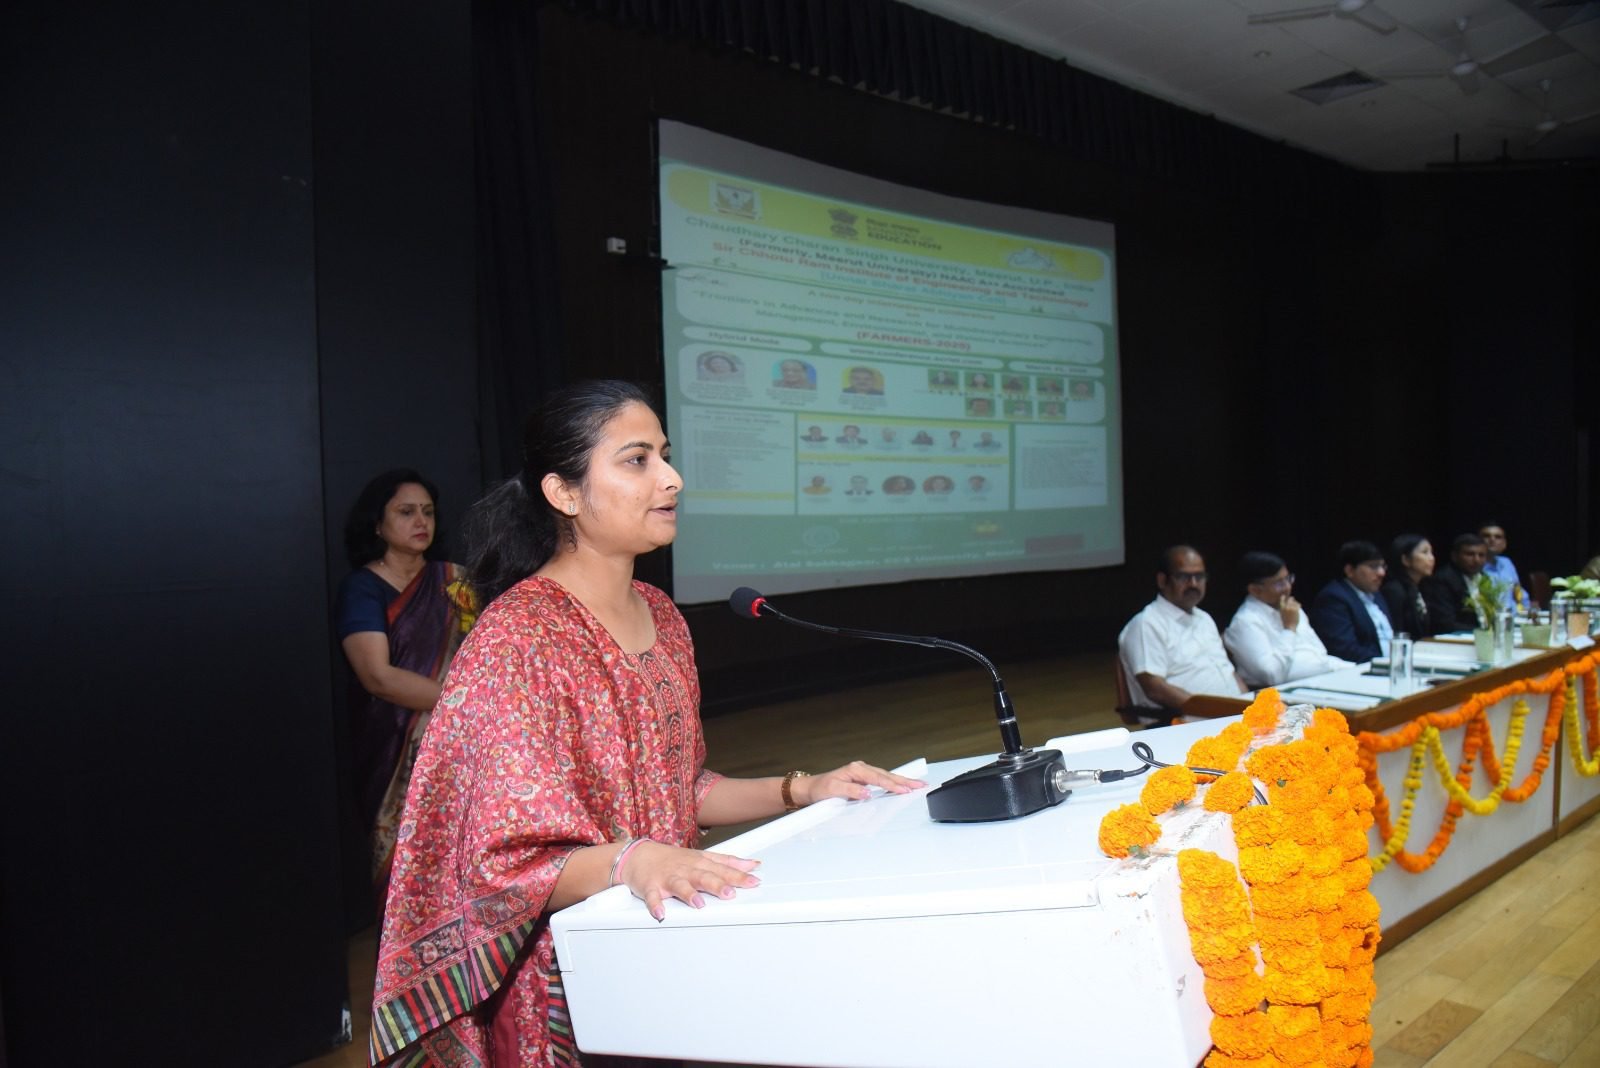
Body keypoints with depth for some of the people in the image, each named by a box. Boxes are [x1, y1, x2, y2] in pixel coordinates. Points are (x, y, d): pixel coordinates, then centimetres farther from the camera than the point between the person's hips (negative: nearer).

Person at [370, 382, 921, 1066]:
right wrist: (630, 861, -34)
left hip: (667, 942, 7)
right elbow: (509, 865, -17)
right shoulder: (516, 640, -16)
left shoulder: (659, 617, 8)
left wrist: (803, 791, 5)